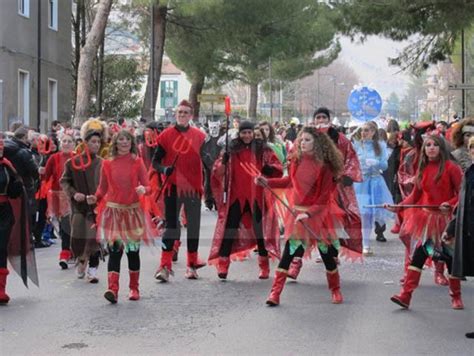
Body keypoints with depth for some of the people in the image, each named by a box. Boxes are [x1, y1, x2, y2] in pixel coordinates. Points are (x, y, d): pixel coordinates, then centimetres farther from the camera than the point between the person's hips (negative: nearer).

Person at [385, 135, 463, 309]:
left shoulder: (451, 167, -8)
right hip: (426, 217, 4)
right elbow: (415, 195, 10)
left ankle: (456, 297, 23)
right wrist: (397, 207, -1)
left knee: (450, 257, 6)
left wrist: (450, 203, -25)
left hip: (445, 218, -3)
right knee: (418, 254, -5)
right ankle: (406, 294, -9)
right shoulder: (423, 169, 8)